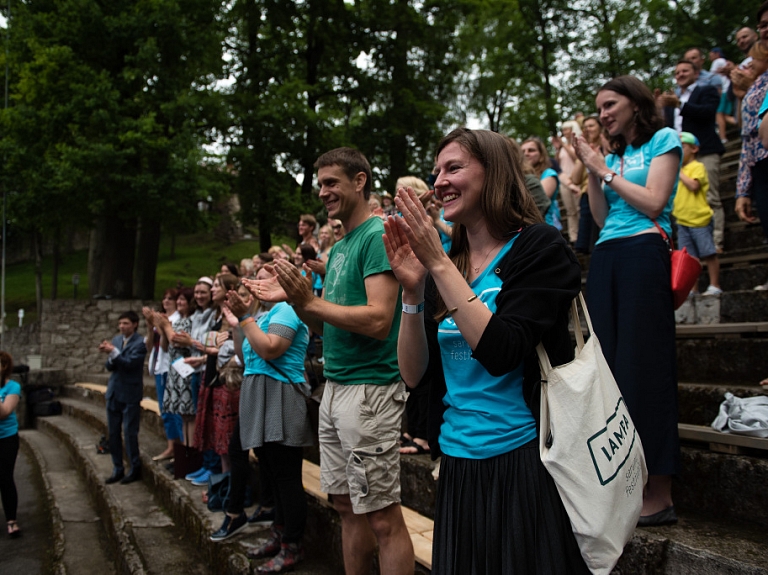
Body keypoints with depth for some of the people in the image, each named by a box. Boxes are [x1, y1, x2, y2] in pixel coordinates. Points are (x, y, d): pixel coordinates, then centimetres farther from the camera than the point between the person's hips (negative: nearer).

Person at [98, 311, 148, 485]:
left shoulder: (140, 343, -10)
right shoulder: (116, 340, 8)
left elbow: (130, 362, -20)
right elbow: (110, 367, 5)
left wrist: (113, 352, -23)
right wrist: (109, 356, -15)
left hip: (130, 394, -6)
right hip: (114, 392, 6)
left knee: (130, 432, -1)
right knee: (113, 432, 10)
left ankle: (135, 469, 12)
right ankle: (117, 469, 22)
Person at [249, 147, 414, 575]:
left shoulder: (377, 236, -10)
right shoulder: (338, 248, 18)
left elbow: (378, 321, -20)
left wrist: (310, 301, -17)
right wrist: (294, 299, 3)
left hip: (370, 388, -9)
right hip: (335, 387, 9)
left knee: (382, 516, -3)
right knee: (348, 506, 15)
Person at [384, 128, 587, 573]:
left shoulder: (538, 247, -9)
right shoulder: (445, 266, 7)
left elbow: (499, 352, -22)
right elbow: (414, 374, 3)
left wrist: (439, 264, -20)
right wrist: (413, 290, -9)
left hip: (521, 461, -5)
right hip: (458, 463, 6)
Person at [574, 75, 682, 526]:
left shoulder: (663, 139, 6)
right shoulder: (613, 155, 22)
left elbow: (653, 203, -7)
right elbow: (602, 218, 15)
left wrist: (606, 170, -1)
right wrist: (593, 173, 7)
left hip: (643, 254, -7)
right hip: (605, 258, 7)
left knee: (644, 363, -10)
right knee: (611, 364, 4)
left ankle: (660, 494, -5)